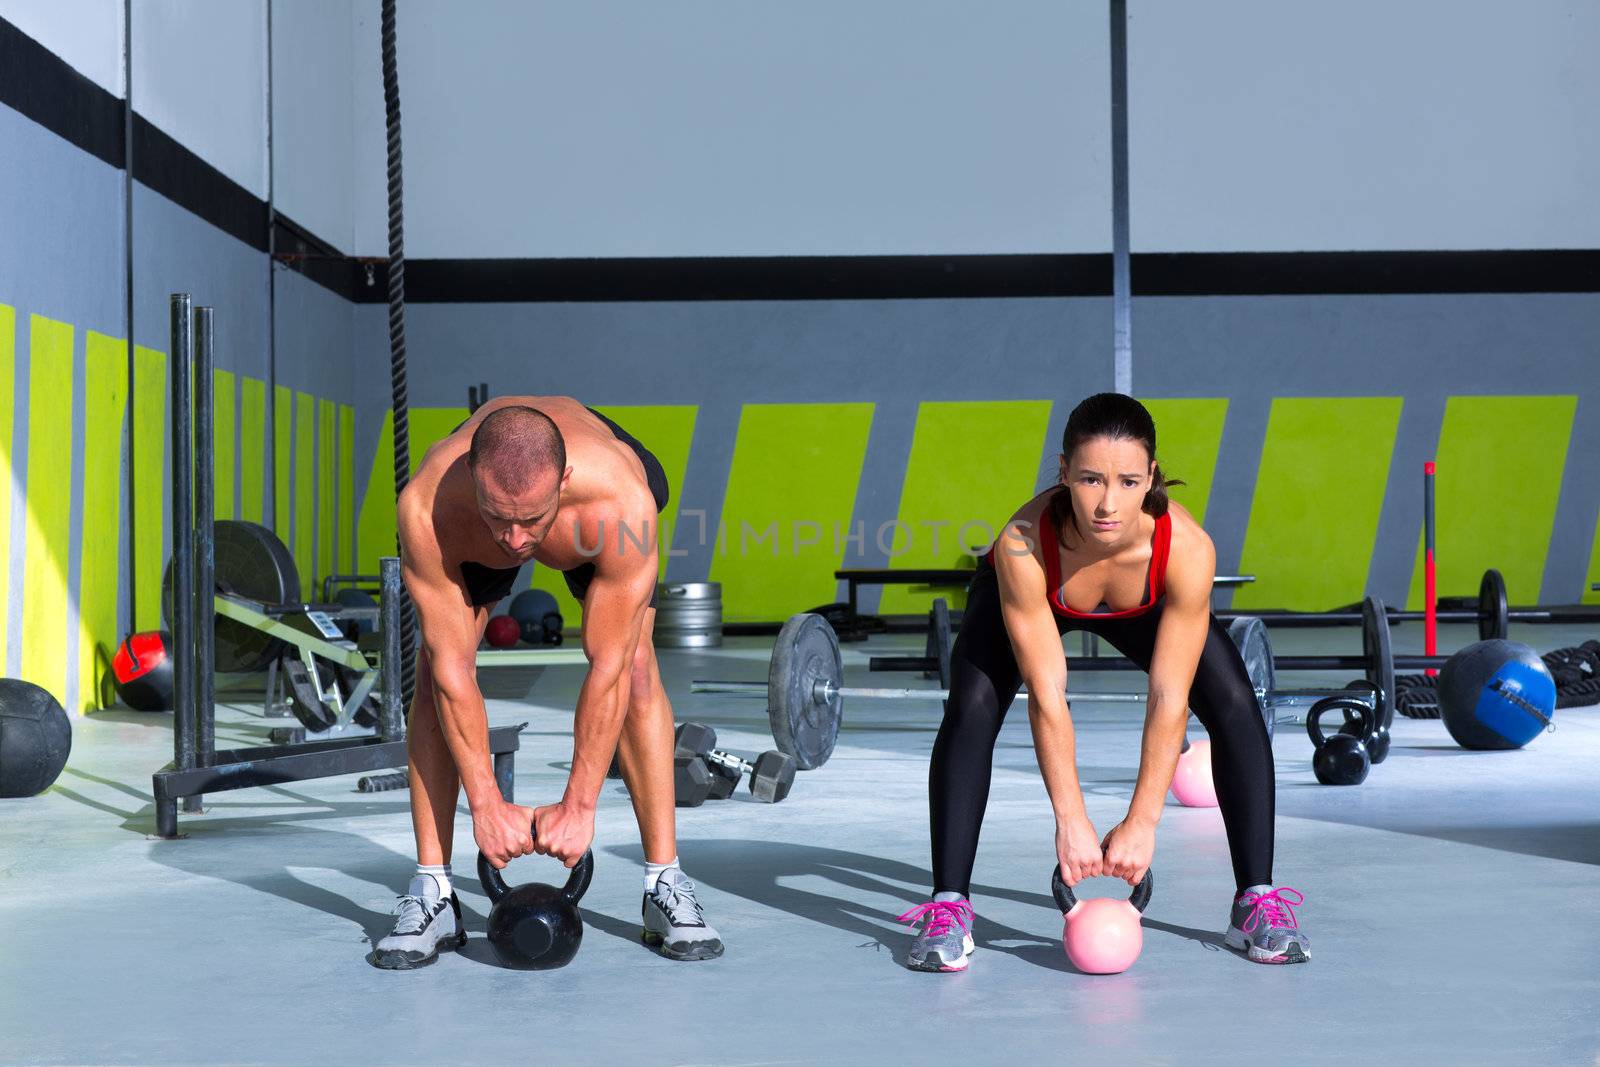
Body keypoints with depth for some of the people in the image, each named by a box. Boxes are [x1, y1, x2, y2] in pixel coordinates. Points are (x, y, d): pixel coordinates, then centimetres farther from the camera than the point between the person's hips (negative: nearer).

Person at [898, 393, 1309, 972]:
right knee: (971, 710, -24)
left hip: (1146, 604, 1)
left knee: (1235, 706, -15)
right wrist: (1071, 822, -36)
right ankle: (947, 908, -15)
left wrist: (1142, 822, -34)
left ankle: (1257, 901, -3)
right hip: (1025, 598, -1)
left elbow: (1168, 700, -34)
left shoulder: (1187, 550, -40)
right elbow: (1046, 697, -36)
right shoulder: (1023, 545, -42)